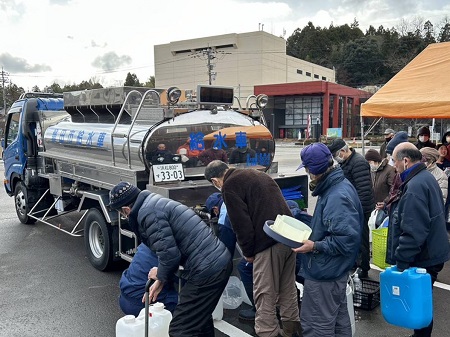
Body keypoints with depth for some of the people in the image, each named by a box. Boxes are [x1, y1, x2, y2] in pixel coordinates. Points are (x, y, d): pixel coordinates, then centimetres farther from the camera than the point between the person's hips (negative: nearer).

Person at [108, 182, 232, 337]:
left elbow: (169, 254, -18)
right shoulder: (155, 204, 17)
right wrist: (160, 281, 24)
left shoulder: (147, 212, -13)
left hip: (206, 270, -10)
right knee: (200, 318, 27)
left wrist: (160, 276, 2)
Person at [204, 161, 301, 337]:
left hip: (269, 242, -9)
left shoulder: (229, 186, -3)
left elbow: (241, 223, -10)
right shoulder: (257, 174, 21)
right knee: (288, 288, 20)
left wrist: (248, 252, 4)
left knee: (265, 294, 2)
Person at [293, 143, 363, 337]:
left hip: (324, 272, -11)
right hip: (335, 269, 11)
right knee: (338, 319, 24)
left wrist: (315, 246, -26)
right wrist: (314, 222, 9)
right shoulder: (339, 185, 5)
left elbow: (347, 239, -31)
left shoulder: (337, 197, -27)